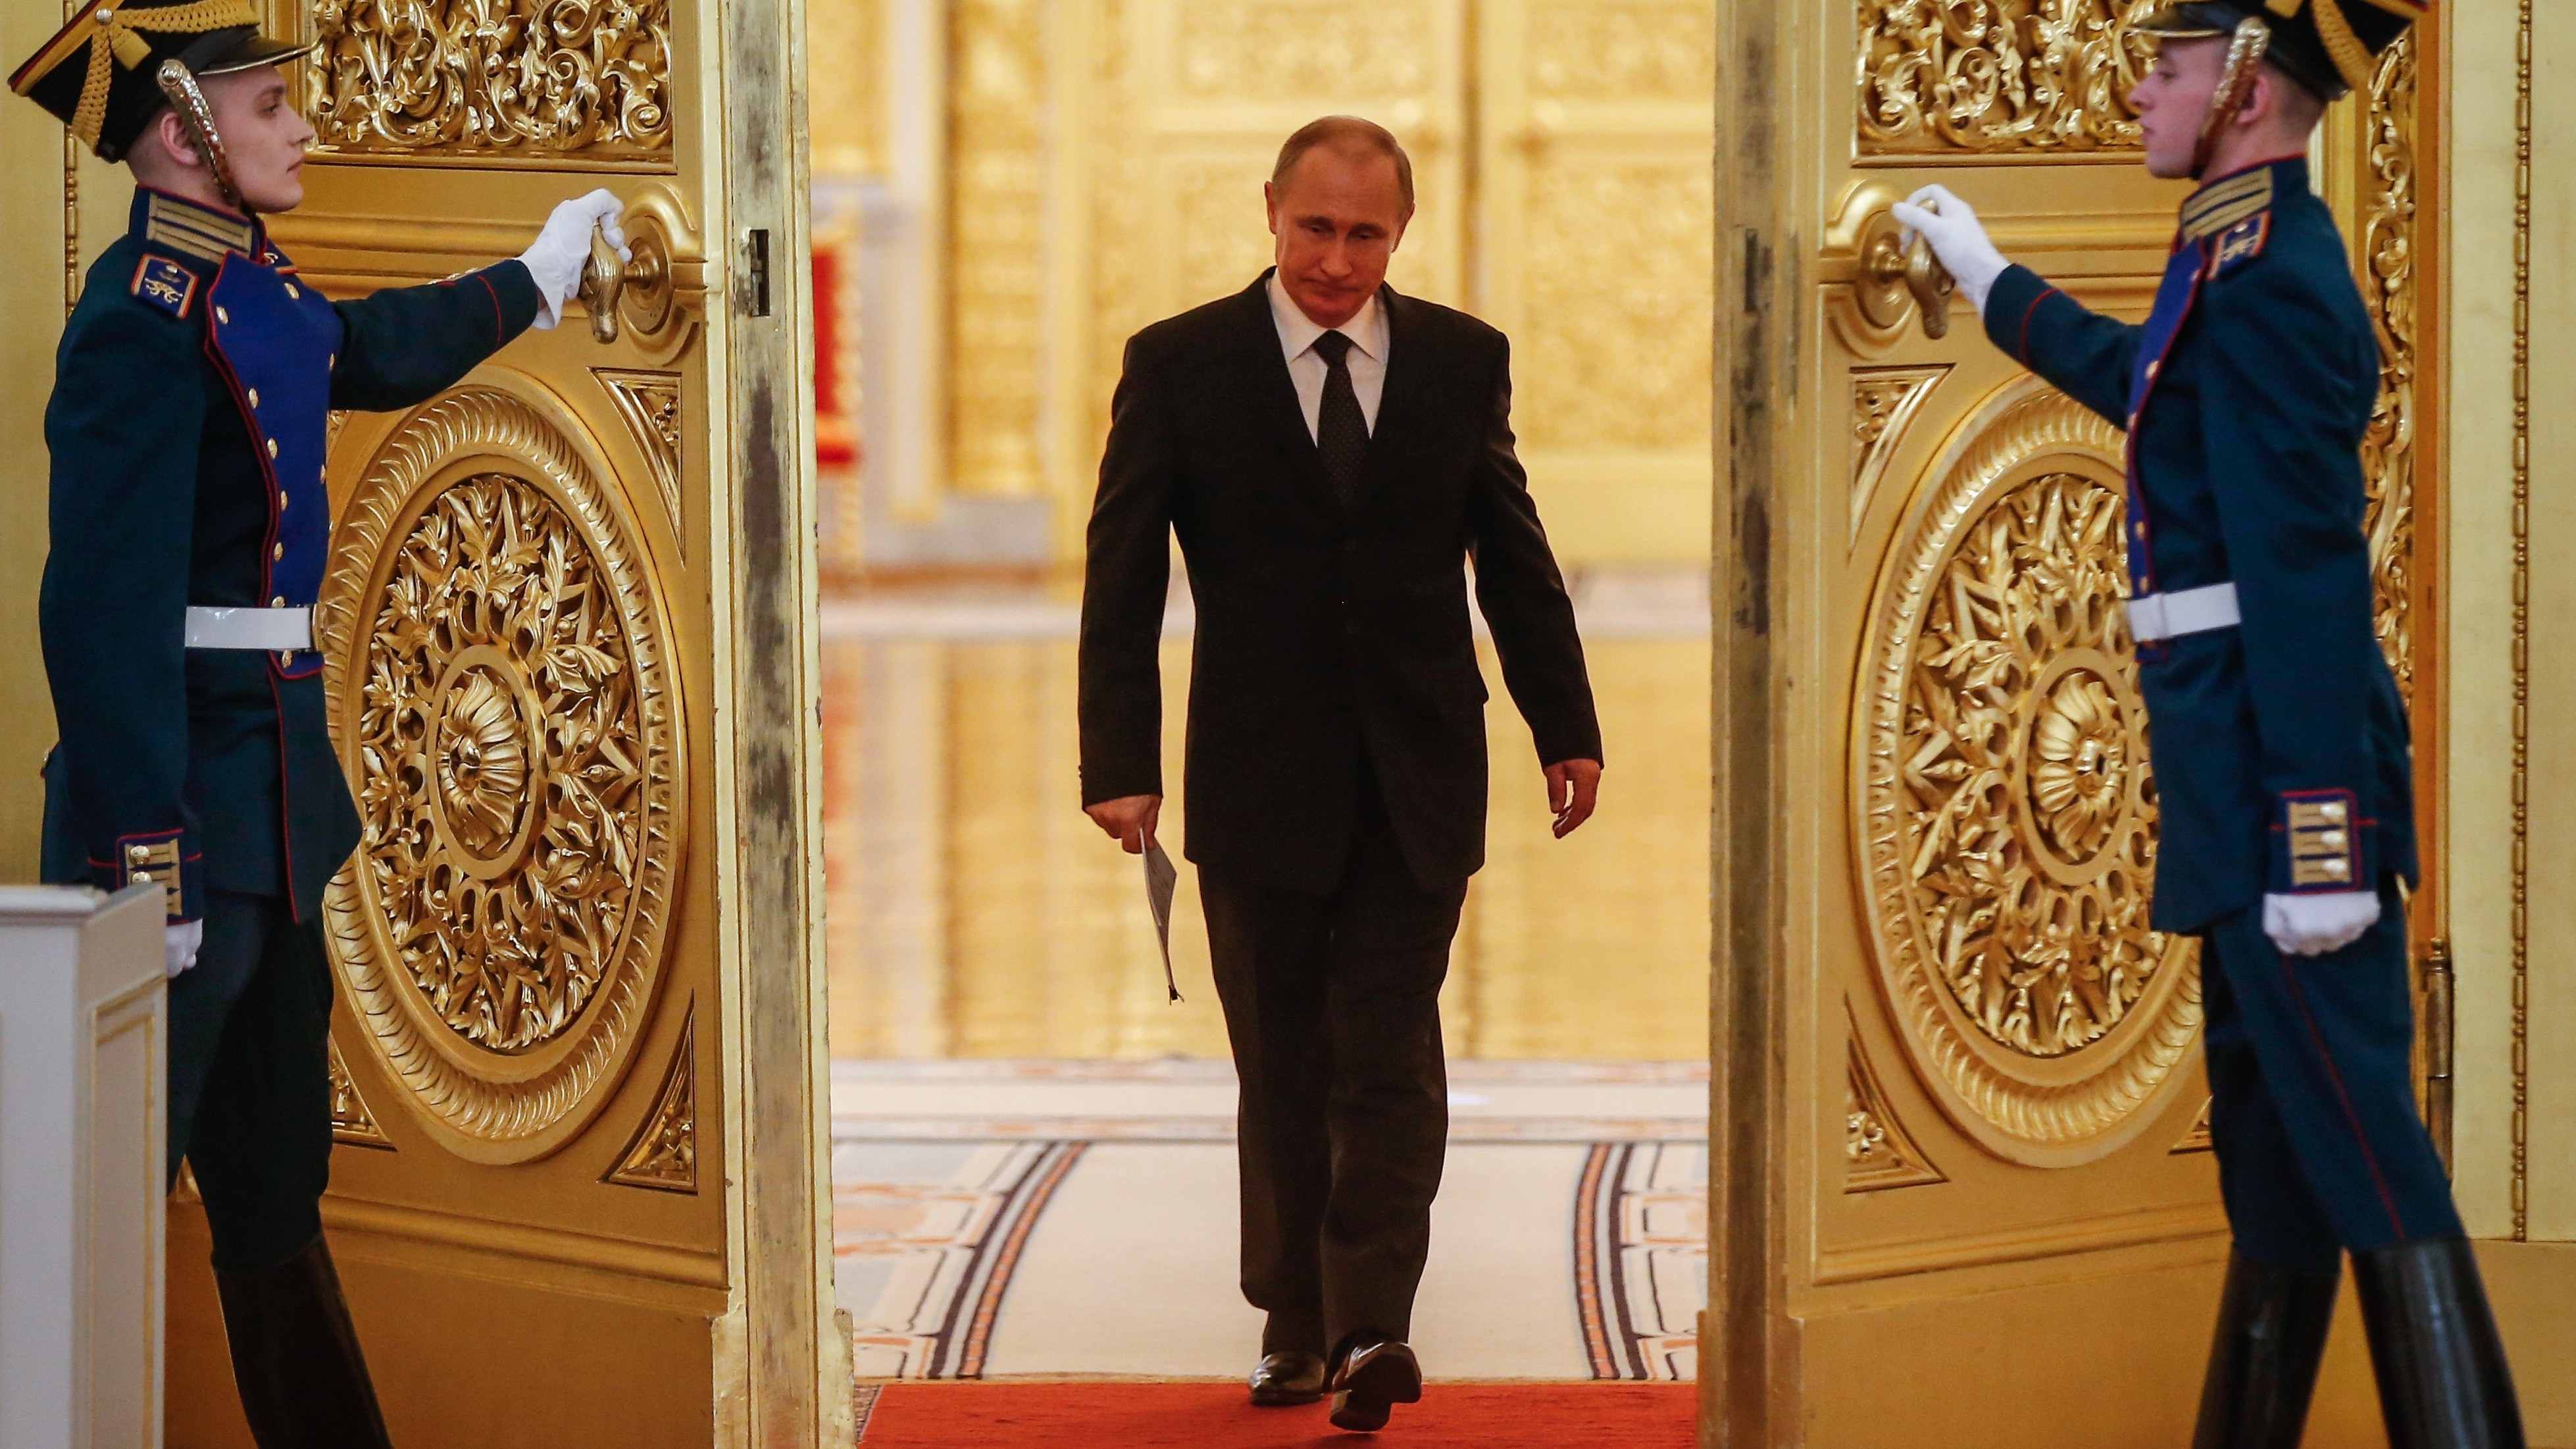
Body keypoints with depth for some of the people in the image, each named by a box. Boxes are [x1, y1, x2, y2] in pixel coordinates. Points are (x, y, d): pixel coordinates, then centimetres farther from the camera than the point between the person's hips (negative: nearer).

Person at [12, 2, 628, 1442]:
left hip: (271, 808, 10)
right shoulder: (149, 319, -17)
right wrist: (149, 858, -26)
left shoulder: (256, 293, 11)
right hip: (188, 797, -10)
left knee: (277, 1179, 15)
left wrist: (536, 276, 50)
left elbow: (381, 350, 36)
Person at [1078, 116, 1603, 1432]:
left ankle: (1371, 1327, -10)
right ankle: (1293, 1320, 18)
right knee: (1281, 1069, 7)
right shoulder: (1178, 368, -2)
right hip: (1259, 776, -1)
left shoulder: (1464, 361, 4)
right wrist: (1120, 763, -11)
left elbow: (1515, 560, 11)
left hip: (1418, 778, 1)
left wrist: (1566, 728, 9)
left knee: (1390, 1059, -6)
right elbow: (1122, 582, -4)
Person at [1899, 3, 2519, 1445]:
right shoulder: (2261, 261, 13)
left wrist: (2322, 837, -25)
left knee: (2353, 1126, -11)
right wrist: (1989, 277, 49)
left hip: (2280, 768, -10)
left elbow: (2308, 572, -23)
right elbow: (2149, 382, 36)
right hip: (2250, 781, 10)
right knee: (2269, 1118, 17)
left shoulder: (2262, 282, -18)